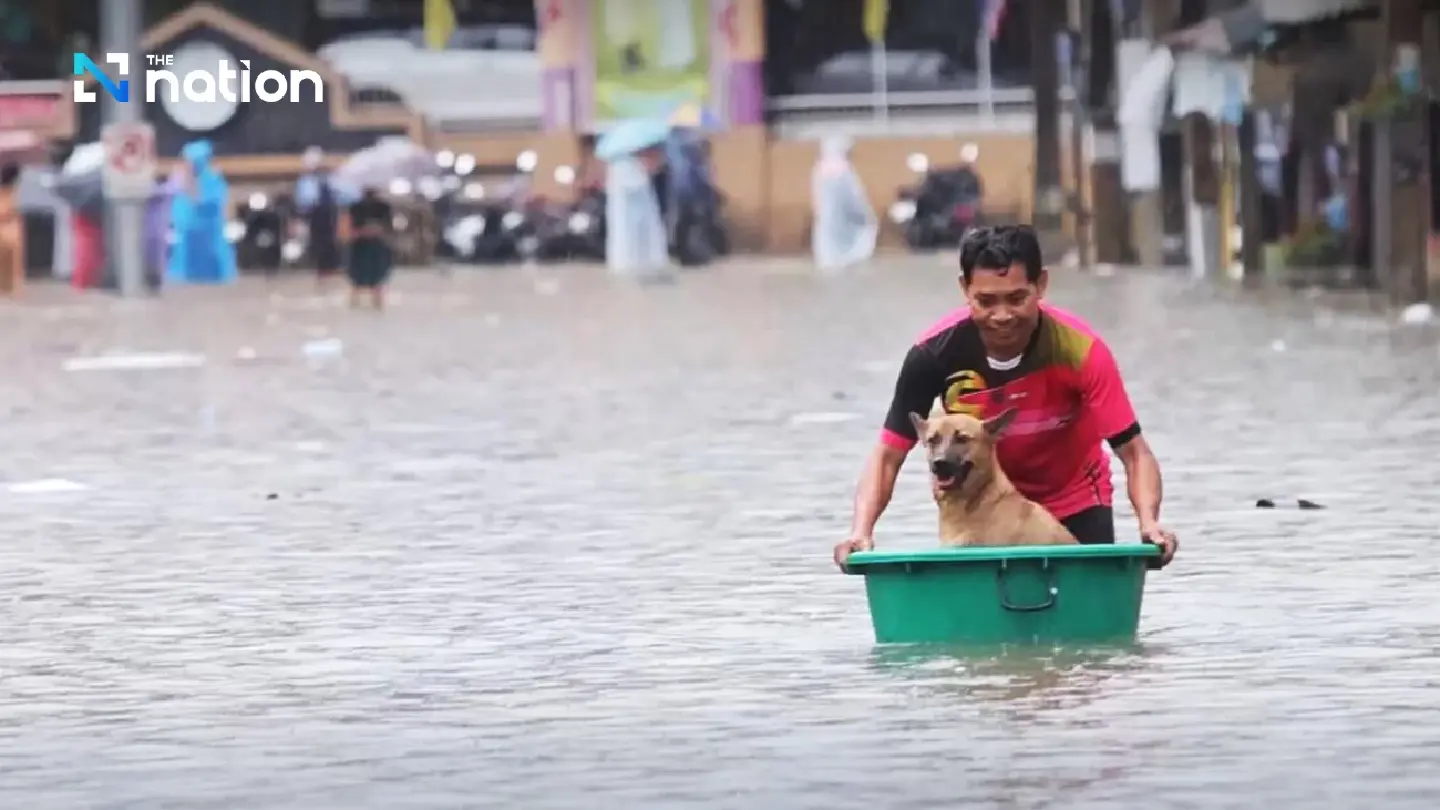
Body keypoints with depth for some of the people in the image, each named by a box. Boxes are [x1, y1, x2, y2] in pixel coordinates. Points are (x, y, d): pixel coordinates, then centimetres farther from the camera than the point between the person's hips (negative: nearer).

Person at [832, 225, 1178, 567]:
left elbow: (1133, 451, -28)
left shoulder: (1079, 349, -29)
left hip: (1075, 505, -1)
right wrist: (861, 531, -35)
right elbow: (888, 455, -20)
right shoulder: (935, 353, -26)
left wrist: (1149, 523, -46)